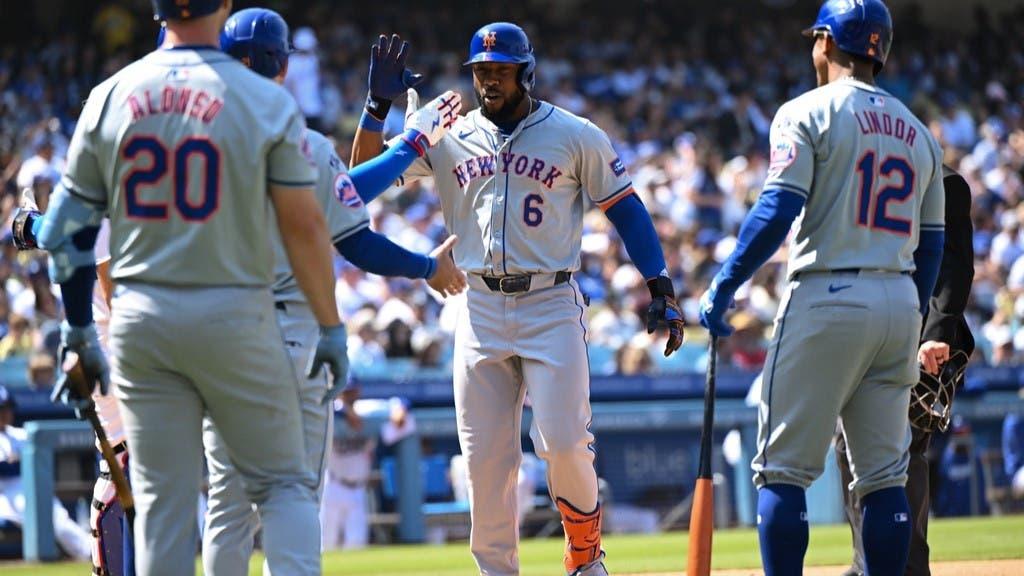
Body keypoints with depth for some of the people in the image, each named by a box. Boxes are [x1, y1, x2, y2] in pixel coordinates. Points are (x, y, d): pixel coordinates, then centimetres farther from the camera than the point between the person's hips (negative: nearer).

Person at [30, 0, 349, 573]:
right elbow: (305, 225, -7)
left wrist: (79, 333, 13)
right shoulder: (268, 102, -7)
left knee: (162, 500, 8)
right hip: (235, 312, -3)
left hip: (139, 320, 3)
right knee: (284, 482, 7)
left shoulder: (109, 97, 2)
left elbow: (66, 227, 5)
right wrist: (331, 327, 3)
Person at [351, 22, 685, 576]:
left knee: (564, 442, -13)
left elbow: (625, 209, 4)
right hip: (480, 308, 3)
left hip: (552, 306, -3)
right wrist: (378, 103, -8)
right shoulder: (448, 138, 8)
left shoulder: (575, 136, 1)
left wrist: (660, 290, -4)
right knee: (484, 456, 1)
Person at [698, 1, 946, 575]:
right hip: (900, 302, 6)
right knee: (884, 474, 8)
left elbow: (778, 211, -13)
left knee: (783, 467, -3)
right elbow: (931, 246, 16)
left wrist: (724, 286, -9)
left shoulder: (808, 114, -3)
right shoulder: (918, 133, 16)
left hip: (827, 297, -6)